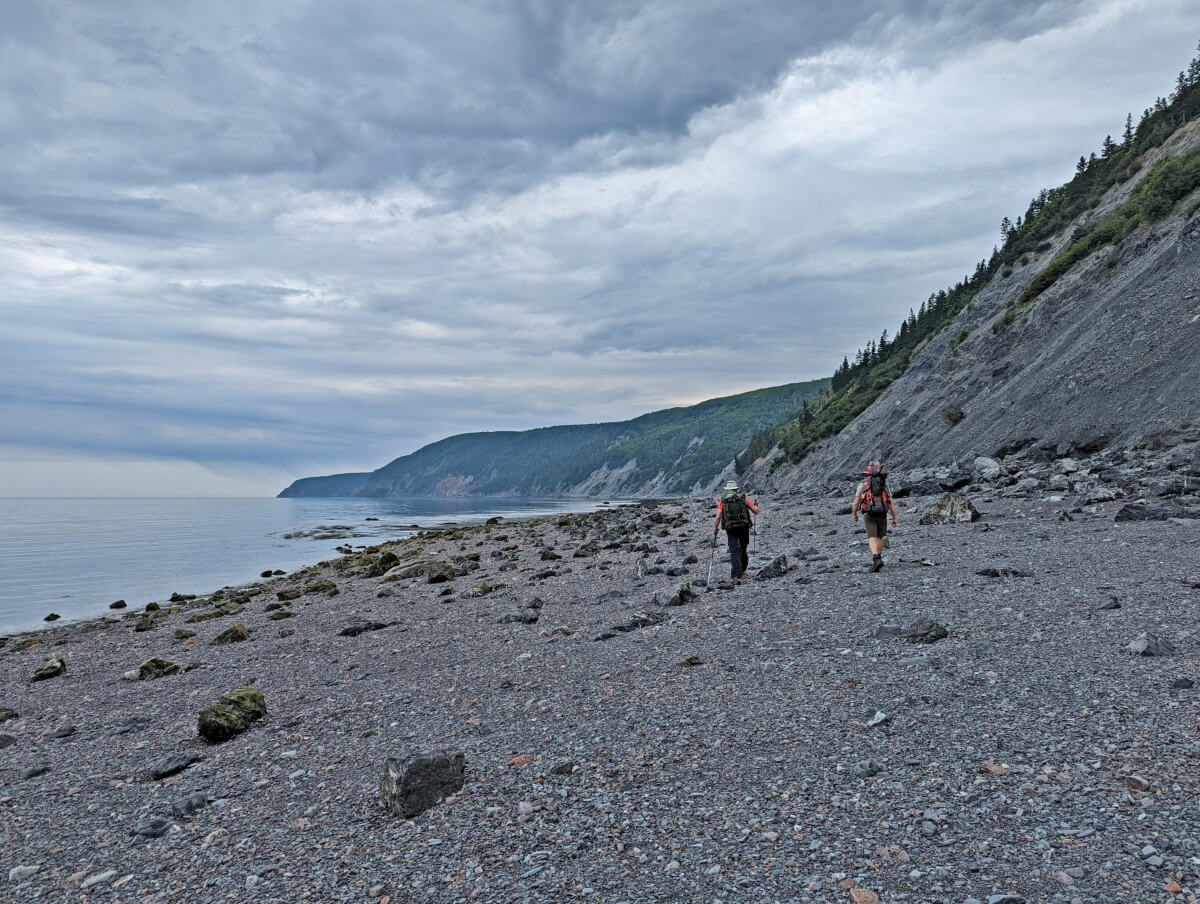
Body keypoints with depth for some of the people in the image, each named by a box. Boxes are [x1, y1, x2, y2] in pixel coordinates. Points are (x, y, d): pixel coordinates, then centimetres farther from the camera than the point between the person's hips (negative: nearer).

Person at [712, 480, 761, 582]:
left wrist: (714, 532, 3)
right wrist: (756, 505, 29)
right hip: (744, 526, 1)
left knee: (734, 550, -2)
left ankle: (736, 574, -15)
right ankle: (742, 570, 34)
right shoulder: (744, 498, 9)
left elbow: (718, 517, -3)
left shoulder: (723, 501, 7)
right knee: (743, 549, 19)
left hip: (730, 528, -1)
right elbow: (756, 511, 7)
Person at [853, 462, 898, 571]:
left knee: (872, 538, -7)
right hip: (882, 515, 2)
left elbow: (856, 503, 1)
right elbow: (891, 504, 4)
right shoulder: (884, 486, 10)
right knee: (880, 537, 21)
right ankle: (878, 558, 21)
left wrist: (855, 515, 17)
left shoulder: (863, 485, 4)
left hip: (869, 515, -2)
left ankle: (876, 559, -25)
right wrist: (894, 518, 10)